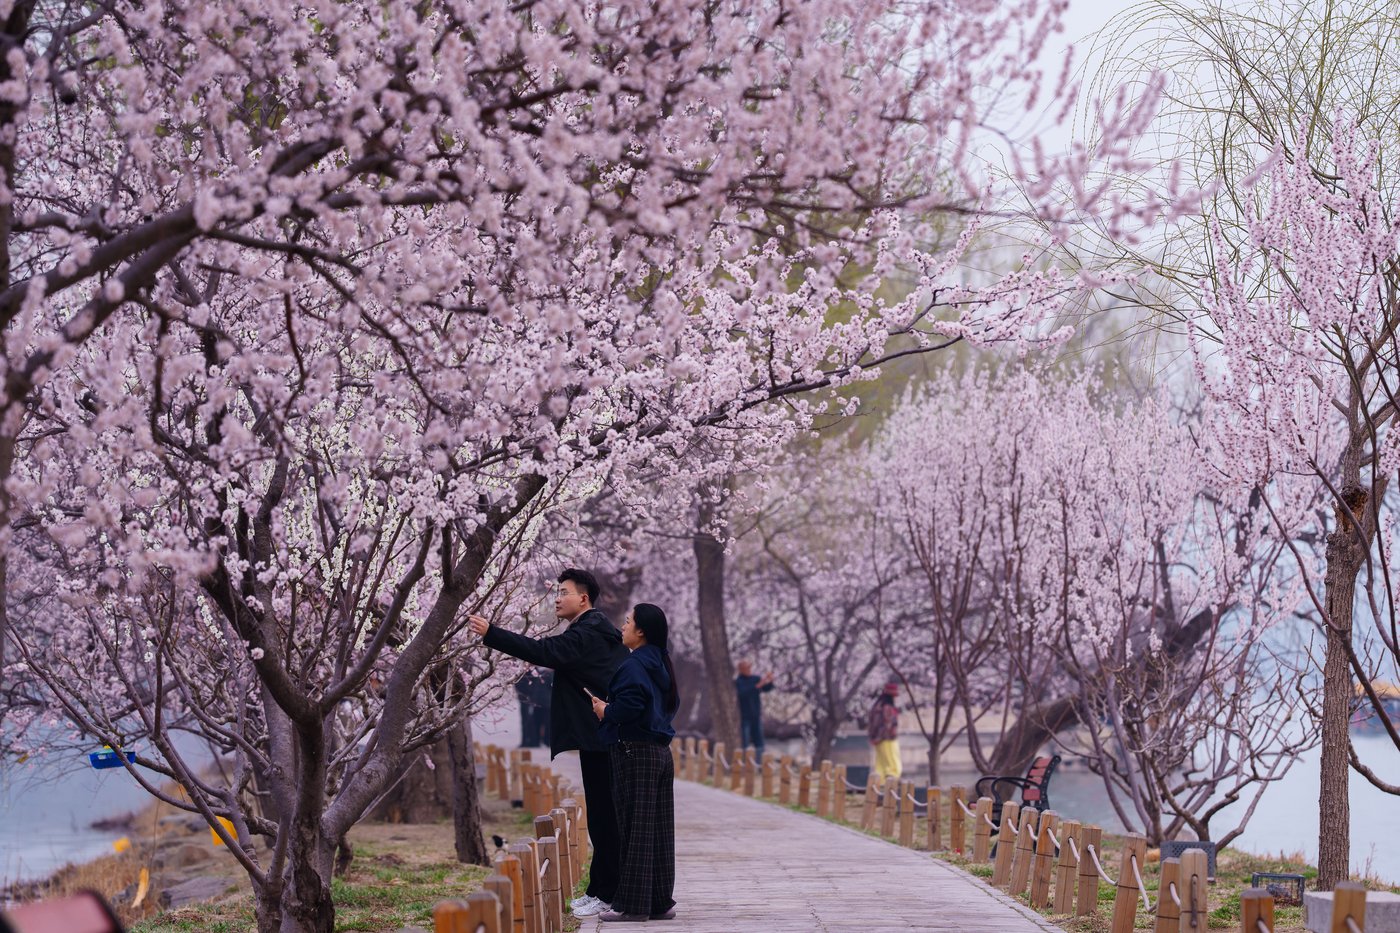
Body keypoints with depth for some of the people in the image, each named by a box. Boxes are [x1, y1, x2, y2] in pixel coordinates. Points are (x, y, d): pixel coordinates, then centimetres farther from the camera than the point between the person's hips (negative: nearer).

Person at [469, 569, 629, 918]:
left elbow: (543, 652, -27)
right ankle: (600, 890, 19)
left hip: (599, 738, -11)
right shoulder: (597, 631, 17)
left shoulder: (587, 634, -16)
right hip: (602, 736, 11)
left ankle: (606, 895, -3)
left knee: (603, 816, -6)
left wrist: (490, 633, -28)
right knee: (602, 816, 13)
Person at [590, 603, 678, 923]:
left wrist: (606, 711, -8)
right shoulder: (661, 665, 14)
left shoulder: (633, 666, -15)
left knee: (635, 829, -5)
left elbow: (630, 705, -28)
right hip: (660, 751, 9)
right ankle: (660, 902, 14)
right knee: (659, 832, 10)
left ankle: (634, 905, -3)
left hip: (635, 753, -9)